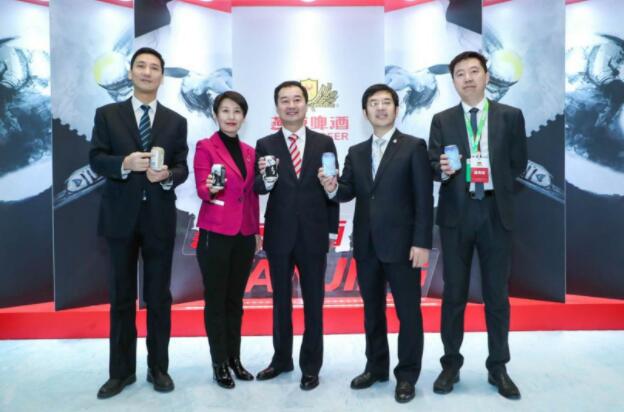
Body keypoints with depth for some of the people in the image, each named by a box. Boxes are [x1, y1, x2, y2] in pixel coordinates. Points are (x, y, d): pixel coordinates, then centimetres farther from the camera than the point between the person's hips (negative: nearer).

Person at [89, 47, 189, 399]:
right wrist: (126, 163, -21)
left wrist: (167, 175, -19)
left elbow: (183, 168, 3)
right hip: (121, 216, 0)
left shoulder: (176, 121, 8)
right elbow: (96, 160, -1)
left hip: (160, 218, 0)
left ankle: (158, 367, 22)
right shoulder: (107, 114, 6)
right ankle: (122, 370, 23)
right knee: (122, 296, 9)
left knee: (159, 296, 8)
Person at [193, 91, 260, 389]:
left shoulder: (249, 151, 12)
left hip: (244, 235, 5)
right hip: (215, 234, -5)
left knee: (235, 299, 13)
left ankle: (235, 358, 25)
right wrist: (211, 189, -34)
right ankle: (219, 363, 17)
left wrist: (257, 232, 14)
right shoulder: (205, 147, -4)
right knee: (215, 300, 5)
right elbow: (201, 189, -11)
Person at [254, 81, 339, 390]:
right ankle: (282, 358, 32)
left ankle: (310, 365, 24)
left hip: (313, 234, 0)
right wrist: (266, 179, -28)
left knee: (313, 301, 9)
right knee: (281, 300, 15)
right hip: (278, 234, 1)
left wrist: (332, 229, 1)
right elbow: (259, 189, -5)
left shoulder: (324, 143, 2)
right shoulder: (265, 145, 2)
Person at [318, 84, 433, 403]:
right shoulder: (356, 152, 12)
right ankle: (376, 367, 32)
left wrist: (422, 243, -14)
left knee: (408, 312, 6)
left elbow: (424, 199, -8)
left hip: (401, 244, -4)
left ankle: (407, 375, 22)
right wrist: (333, 188, -18)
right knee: (372, 310, 15)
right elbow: (349, 192, 5)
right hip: (366, 246, 5)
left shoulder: (414, 147, -2)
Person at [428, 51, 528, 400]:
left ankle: (498, 368, 24)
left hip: (496, 212, 0)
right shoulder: (442, 120, 6)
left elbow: (519, 164, 8)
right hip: (456, 214, 0)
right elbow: (433, 167, 1)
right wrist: (443, 169, -19)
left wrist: (493, 180, -4)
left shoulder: (511, 116, 6)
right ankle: (451, 365, 21)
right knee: (454, 294, 7)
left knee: (497, 294, 8)